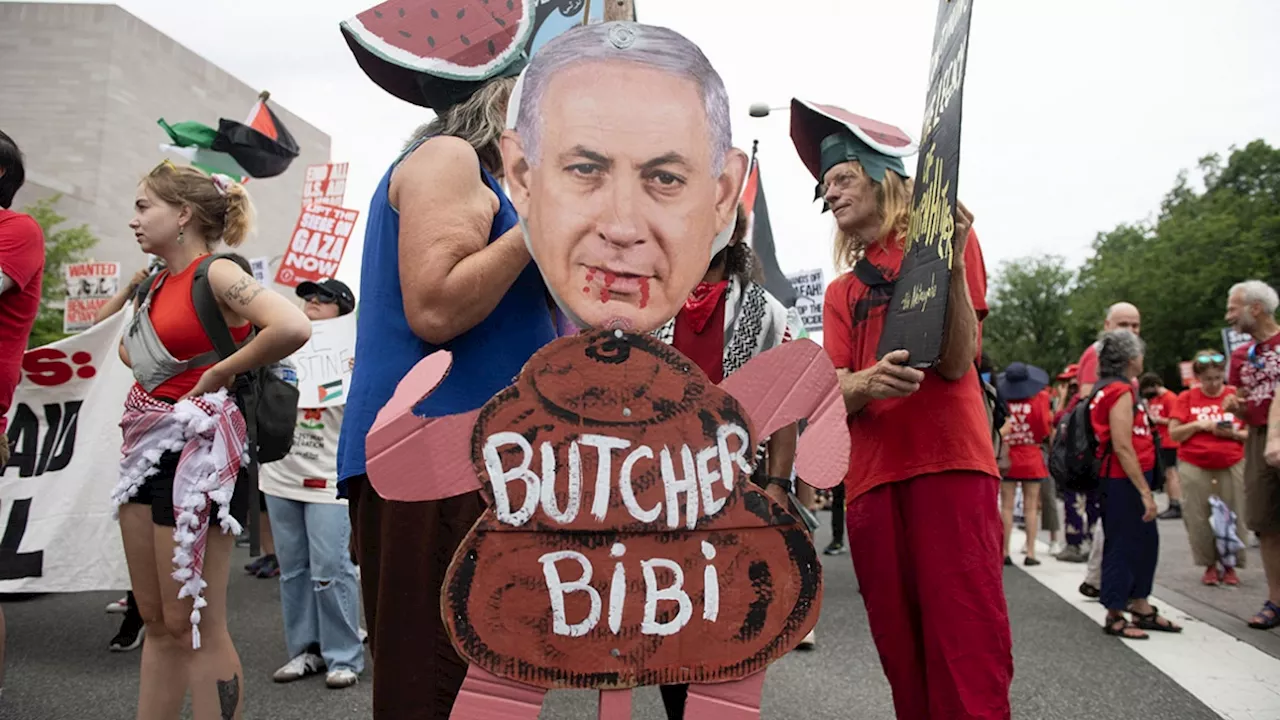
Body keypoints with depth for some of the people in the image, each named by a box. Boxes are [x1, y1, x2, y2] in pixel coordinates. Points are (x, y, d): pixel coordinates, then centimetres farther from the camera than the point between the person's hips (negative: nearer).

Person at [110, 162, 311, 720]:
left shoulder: (217, 275, -12)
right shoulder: (156, 285, 13)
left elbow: (293, 327, -31)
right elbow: (130, 350, 33)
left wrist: (219, 373, -19)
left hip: (199, 448, -9)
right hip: (148, 446, 9)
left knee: (193, 625, -2)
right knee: (156, 621, 16)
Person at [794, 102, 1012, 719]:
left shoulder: (941, 241, 9)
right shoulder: (841, 291, 22)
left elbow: (957, 363, -3)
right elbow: (833, 395, 7)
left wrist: (953, 262, -16)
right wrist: (867, 382, -17)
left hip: (947, 465, -4)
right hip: (871, 476, 5)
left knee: (965, 648, -11)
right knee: (902, 654, 5)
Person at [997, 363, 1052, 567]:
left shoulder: (1001, 399, -10)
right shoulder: (1039, 398, -8)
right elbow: (1045, 430, -7)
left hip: (1007, 458, 0)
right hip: (1031, 459, 0)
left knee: (1007, 506, 5)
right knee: (1031, 507, 6)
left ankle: (1005, 552, 6)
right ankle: (1030, 553, 6)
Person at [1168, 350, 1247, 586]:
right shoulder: (1187, 398, 4)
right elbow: (1174, 434, 0)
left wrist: (1233, 433, -12)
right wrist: (1198, 425, -13)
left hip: (1232, 466, 1)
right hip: (1195, 467, 0)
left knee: (1232, 517, 1)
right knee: (1200, 518, 1)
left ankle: (1230, 565, 17)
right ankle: (1210, 565, 15)